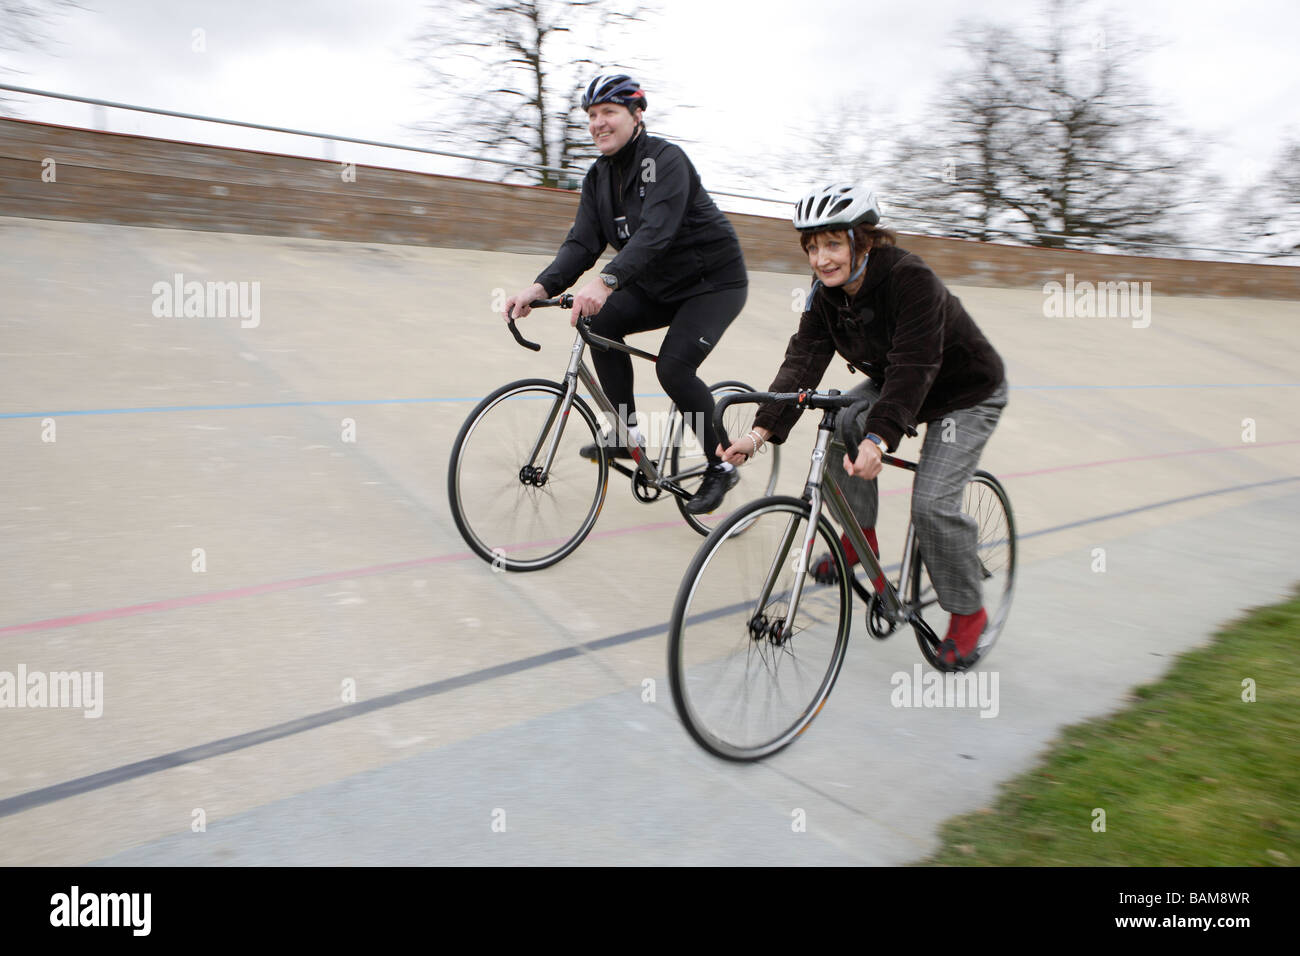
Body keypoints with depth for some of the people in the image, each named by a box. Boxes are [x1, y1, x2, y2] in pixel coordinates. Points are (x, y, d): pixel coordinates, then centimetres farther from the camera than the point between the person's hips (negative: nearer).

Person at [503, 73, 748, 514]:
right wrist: (541, 287, -26)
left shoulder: (665, 159, -21)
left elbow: (656, 230, -37)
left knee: (674, 366, -22)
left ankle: (722, 466, -4)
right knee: (600, 323, -11)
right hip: (659, 284, 8)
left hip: (715, 281, -7)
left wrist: (606, 281, -51)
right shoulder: (598, 177, 1)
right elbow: (583, 242, -8)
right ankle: (627, 433, 1)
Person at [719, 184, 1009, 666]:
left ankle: (968, 613, 4)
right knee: (839, 428, -20)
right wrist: (761, 431, -35)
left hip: (968, 393, -6)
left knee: (932, 503, -19)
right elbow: (802, 363, -22)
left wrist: (879, 439, -54)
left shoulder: (911, 279, -32)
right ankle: (860, 535, 3)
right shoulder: (826, 296, -12)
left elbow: (914, 367, -41)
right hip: (890, 383, 7)